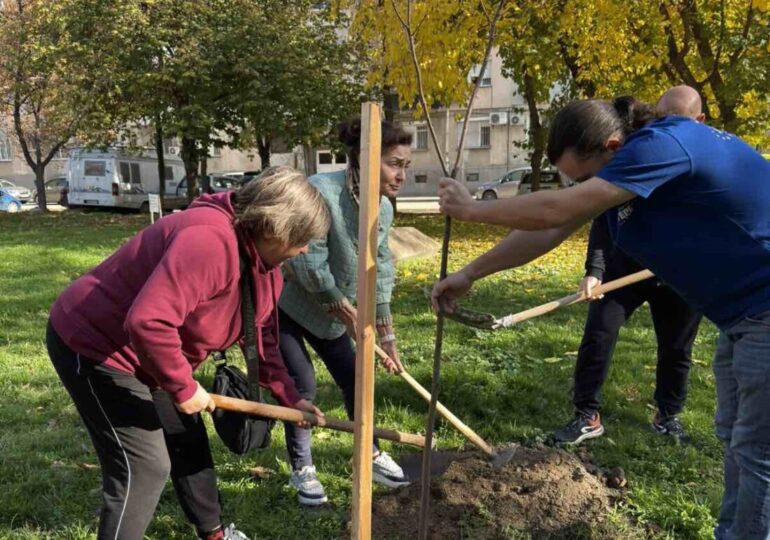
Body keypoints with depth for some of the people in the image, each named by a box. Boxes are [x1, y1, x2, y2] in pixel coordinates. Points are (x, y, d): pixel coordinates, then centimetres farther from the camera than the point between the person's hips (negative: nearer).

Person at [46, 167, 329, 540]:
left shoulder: (263, 260, 0)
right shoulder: (210, 240, -34)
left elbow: (263, 338, 10)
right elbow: (148, 321, -42)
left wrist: (288, 396, 6)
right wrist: (183, 387, -28)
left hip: (145, 353, 10)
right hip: (93, 345, -10)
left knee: (188, 441, 19)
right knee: (145, 467, -8)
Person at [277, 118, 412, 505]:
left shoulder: (384, 209, -8)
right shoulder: (320, 191, -32)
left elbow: (380, 273, -3)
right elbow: (308, 265, -29)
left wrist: (387, 335, -3)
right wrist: (347, 312, -18)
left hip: (333, 311, 7)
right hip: (287, 304, -7)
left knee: (353, 380, 11)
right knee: (302, 384, -5)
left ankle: (371, 456, 29)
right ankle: (301, 469, 16)